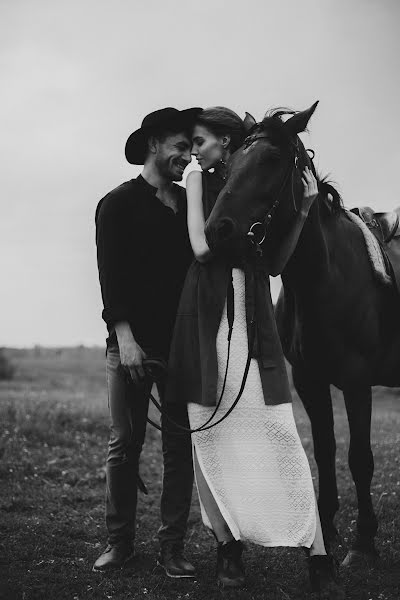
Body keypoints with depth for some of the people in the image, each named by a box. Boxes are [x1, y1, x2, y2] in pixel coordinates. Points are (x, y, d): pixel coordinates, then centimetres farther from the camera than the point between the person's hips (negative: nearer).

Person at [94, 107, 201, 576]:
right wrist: (125, 335, -17)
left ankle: (172, 547, 9)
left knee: (180, 447, 3)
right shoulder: (118, 204, 1)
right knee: (124, 445, 2)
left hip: (182, 344, 4)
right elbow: (111, 274, -7)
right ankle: (119, 541, 13)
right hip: (131, 344, -4)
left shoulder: (191, 205, 14)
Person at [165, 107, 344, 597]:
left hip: (253, 319, 0)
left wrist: (302, 211, -1)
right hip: (206, 319, 0)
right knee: (211, 434, 3)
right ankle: (227, 545, 14)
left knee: (278, 435, -4)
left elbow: (275, 263, 7)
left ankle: (317, 555, -1)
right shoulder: (199, 182, 6)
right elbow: (201, 249, -8)